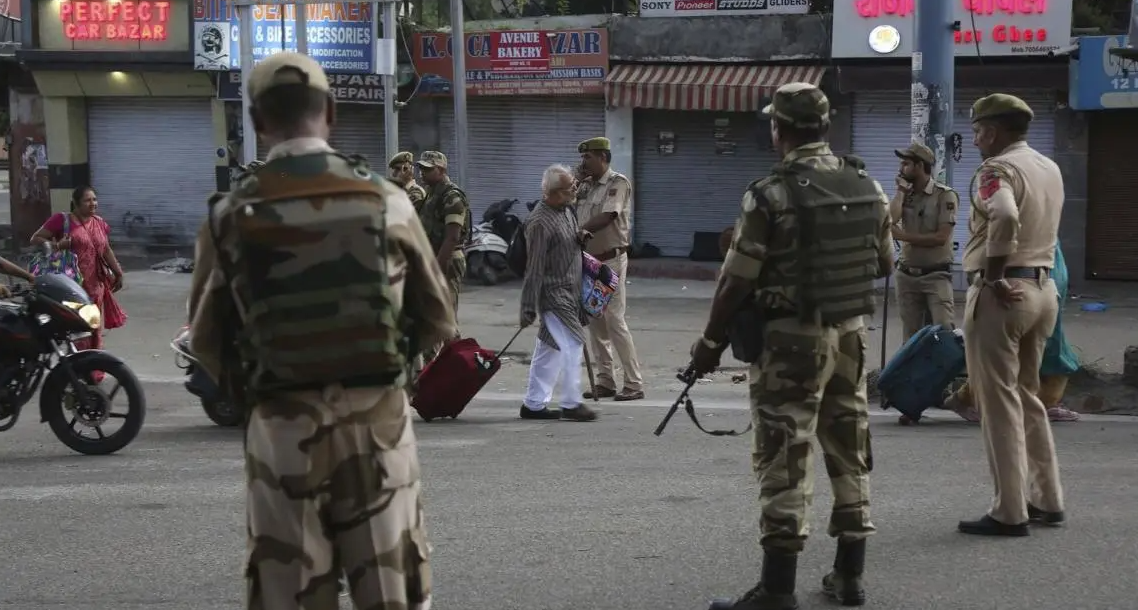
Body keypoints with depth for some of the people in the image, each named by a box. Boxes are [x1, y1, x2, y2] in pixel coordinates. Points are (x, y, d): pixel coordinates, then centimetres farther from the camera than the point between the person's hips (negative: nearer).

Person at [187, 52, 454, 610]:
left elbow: (207, 342, 1)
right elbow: (438, 321, 6)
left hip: (283, 428, -1)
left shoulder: (231, 216, -6)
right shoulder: (386, 202, -3)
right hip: (378, 420, 1)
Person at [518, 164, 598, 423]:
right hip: (554, 294, -9)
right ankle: (571, 404, -3)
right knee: (571, 344, -10)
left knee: (548, 349, 11)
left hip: (570, 293, 9)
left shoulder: (566, 212, 10)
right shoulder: (540, 222, -19)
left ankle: (534, 404, 17)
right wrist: (528, 308, -17)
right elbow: (534, 268, -18)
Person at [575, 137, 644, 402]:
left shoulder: (618, 183, -9)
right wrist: (575, 182, 4)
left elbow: (606, 218, -21)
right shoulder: (586, 186, 14)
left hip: (611, 260, -8)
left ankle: (634, 383, -4)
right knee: (595, 323, 8)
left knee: (615, 321, -9)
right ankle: (605, 382, 14)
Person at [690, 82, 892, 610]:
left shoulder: (769, 195, -15)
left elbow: (737, 280, -12)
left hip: (793, 339, -6)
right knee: (850, 449, 14)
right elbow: (884, 264, 14)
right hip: (852, 334, 6)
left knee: (785, 459, -2)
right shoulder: (867, 187, 3)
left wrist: (712, 340, 0)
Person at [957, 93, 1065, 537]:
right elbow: (1044, 229, 16)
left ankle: (1009, 513, 1)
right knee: (1028, 396, 19)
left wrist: (994, 275, -22)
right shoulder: (1050, 169, 14)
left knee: (999, 402, -2)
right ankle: (1047, 500, 24)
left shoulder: (997, 169, -13)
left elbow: (1004, 217, -31)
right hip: (1043, 288, 9)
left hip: (1001, 294, -9)